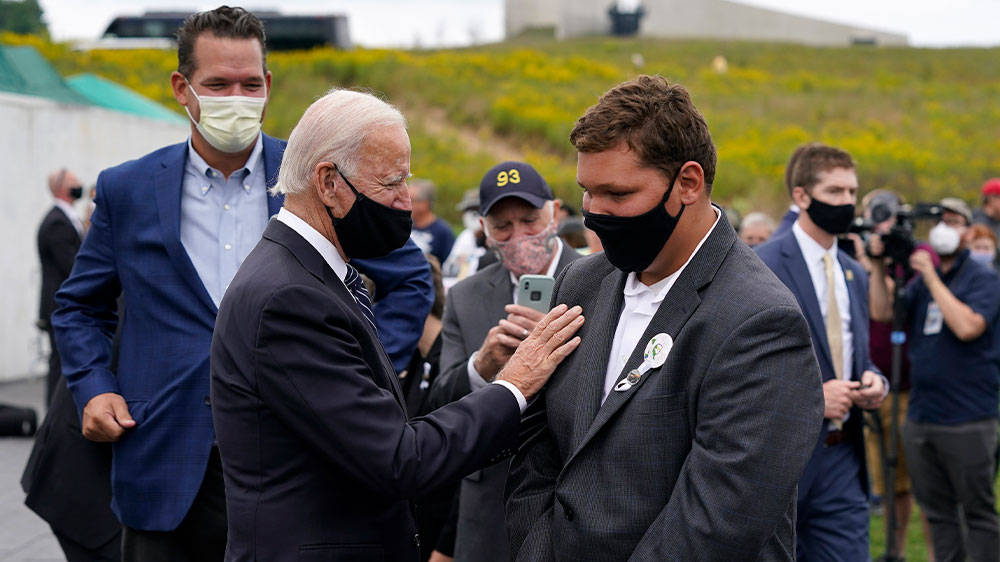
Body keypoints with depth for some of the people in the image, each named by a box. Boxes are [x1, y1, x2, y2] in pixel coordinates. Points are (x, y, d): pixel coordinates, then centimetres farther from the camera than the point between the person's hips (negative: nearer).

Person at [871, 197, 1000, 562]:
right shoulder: (922, 280, 15)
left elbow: (967, 326, -21)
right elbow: (882, 312, 7)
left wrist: (931, 276, -17)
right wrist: (879, 265, -3)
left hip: (967, 421, -6)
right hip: (920, 417, 6)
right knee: (937, 511, 12)